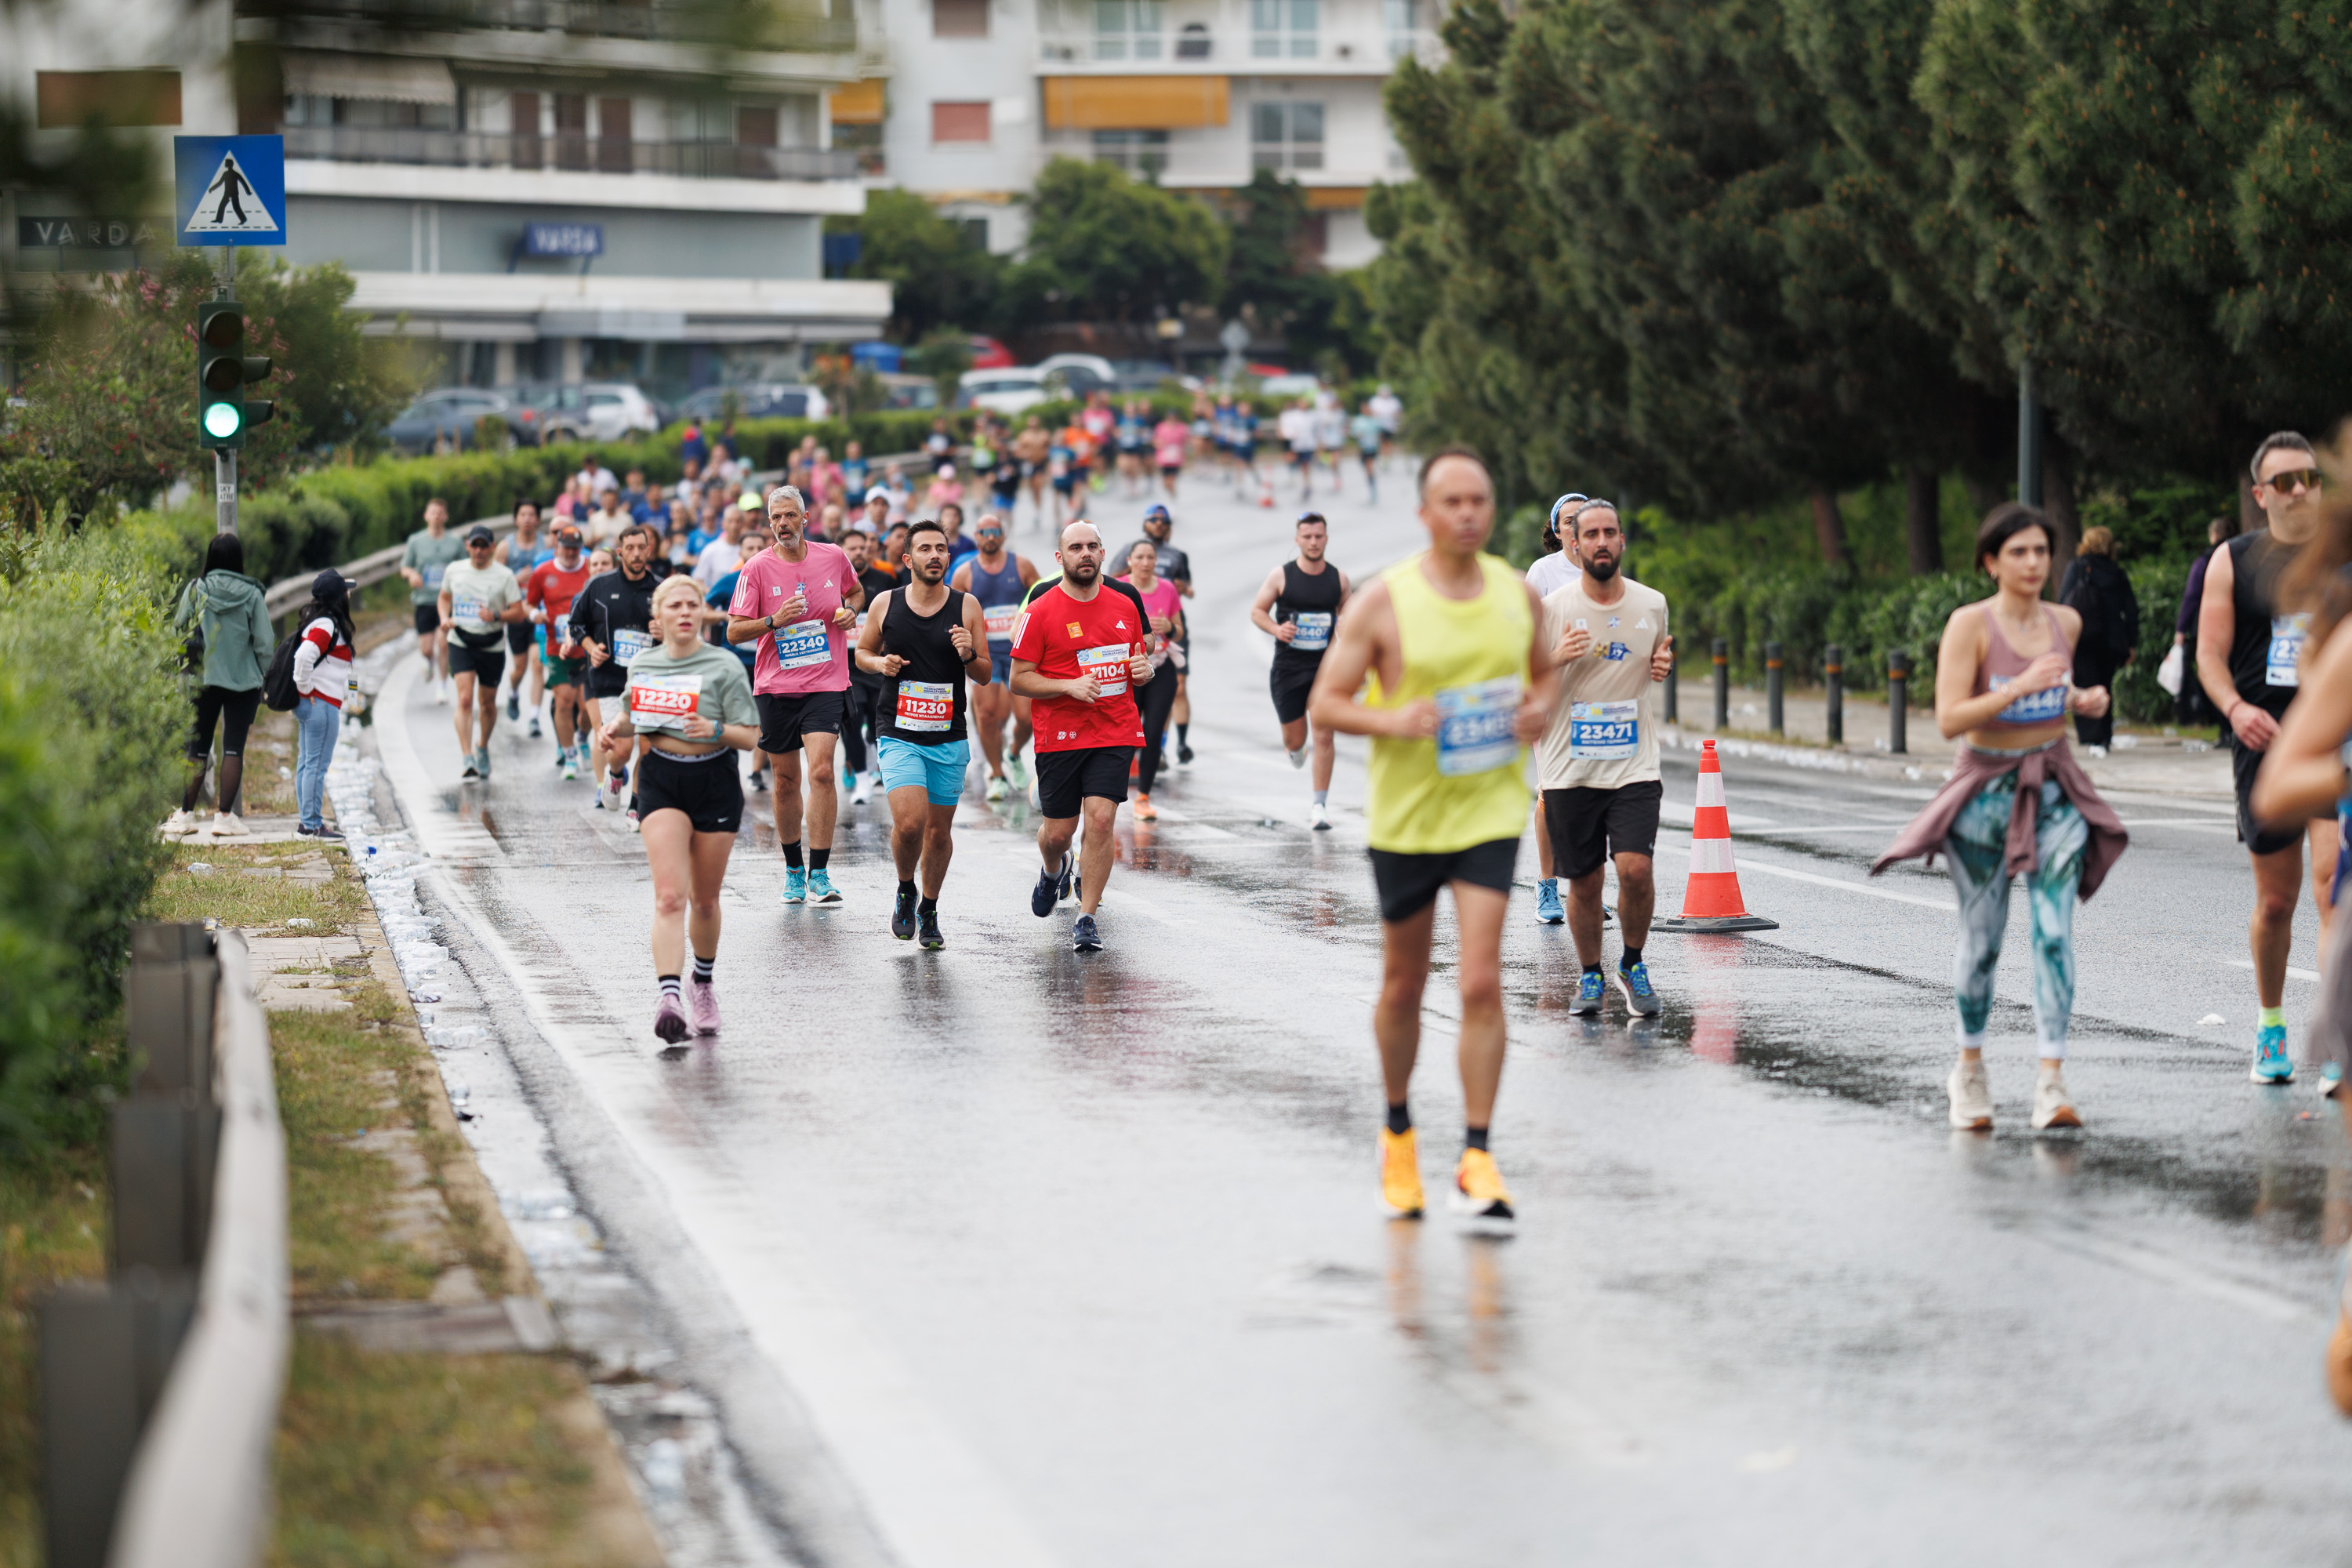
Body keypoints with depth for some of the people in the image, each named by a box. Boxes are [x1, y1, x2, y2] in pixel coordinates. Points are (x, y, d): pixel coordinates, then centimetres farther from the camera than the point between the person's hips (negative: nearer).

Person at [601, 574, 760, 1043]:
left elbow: (750, 736, -7)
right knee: (669, 896, -15)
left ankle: (704, 983, 37)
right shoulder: (642, 664, 4)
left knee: (704, 899, 11)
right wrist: (615, 728, 0)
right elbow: (632, 713, 22)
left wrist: (715, 729, -25)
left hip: (715, 783, -1)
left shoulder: (725, 666, -6)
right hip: (661, 781, 1)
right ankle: (669, 996, -26)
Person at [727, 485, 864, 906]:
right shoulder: (758, 568, -4)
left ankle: (820, 873, -14)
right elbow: (734, 631, -4)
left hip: (825, 685, 0)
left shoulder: (833, 557, 2)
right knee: (786, 779, 7)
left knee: (821, 770, -16)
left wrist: (850, 610, 2)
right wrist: (774, 621, -20)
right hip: (776, 686, 1)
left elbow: (856, 591, 24)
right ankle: (793, 869, 25)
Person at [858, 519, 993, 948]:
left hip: (949, 739, 1)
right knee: (909, 823, -17)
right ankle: (906, 892, 11)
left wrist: (968, 655, -17)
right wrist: (880, 663, -8)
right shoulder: (886, 604, 0)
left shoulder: (966, 606, -1)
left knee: (939, 831, 8)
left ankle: (929, 911, 29)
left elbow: (984, 676, 4)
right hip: (899, 735, -1)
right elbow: (862, 653, 14)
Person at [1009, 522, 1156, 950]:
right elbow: (1019, 679, -5)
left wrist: (1144, 670, -3)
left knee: (1100, 819, -13)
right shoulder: (1041, 611, -5)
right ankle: (1054, 870, 43)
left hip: (1115, 734, 2)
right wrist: (1070, 686, -18)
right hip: (1060, 735, -2)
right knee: (1058, 831, 5)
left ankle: (1087, 919, -5)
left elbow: (1137, 663, 21)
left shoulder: (1125, 606, 8)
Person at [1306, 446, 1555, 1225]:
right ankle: (1397, 1130, 35)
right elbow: (1324, 704, -6)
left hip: (1491, 812, 1)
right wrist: (1392, 720, -24)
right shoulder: (1382, 601, -9)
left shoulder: (1518, 594, 1)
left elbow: (1545, 670, 19)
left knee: (1481, 984, -11)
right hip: (1405, 815, -1)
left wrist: (1542, 707, -3)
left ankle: (1476, 1162, -9)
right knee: (1403, 987, 12)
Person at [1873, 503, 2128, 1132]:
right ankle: (1969, 1067, 28)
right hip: (1986, 790, -3)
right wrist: (2020, 686, -27)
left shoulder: (2065, 622, 4)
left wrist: (2084, 699, 4)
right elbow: (1949, 719, -19)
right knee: (1981, 938, 6)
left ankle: (2051, 1081, -15)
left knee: (2054, 933, -10)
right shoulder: (1970, 625, -11)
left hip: (2054, 790, 3)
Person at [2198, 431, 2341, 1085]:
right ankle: (2270, 1025, 29)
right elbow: (2210, 652, 2)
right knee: (2275, 900, 8)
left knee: (2332, 876, -19)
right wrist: (2236, 707, -16)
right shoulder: (2233, 561, 6)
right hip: (2265, 742, 1)